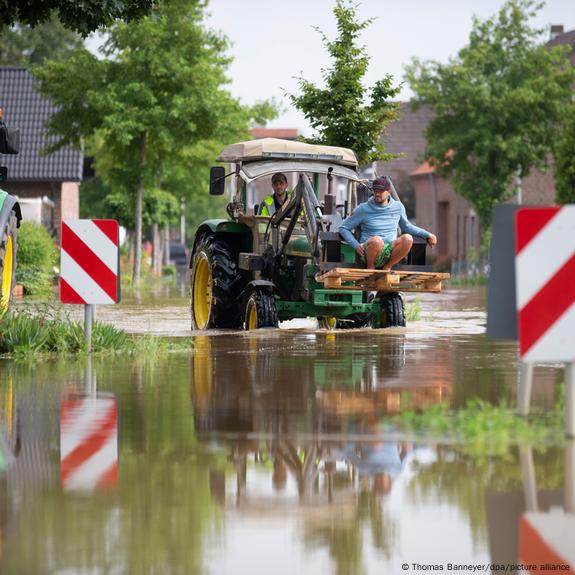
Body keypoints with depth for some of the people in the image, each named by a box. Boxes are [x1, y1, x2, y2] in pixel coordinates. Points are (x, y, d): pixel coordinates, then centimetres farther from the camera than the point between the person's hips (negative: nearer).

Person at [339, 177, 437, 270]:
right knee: (377, 240, -39)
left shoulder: (398, 207, 11)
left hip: (390, 252, 3)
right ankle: (370, 267, -9)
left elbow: (406, 226, 29)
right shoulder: (363, 209, 3)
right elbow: (343, 228, 6)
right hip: (368, 252, -3)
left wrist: (427, 235, 20)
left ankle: (387, 267, -8)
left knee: (407, 239, -28)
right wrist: (356, 245, -10)